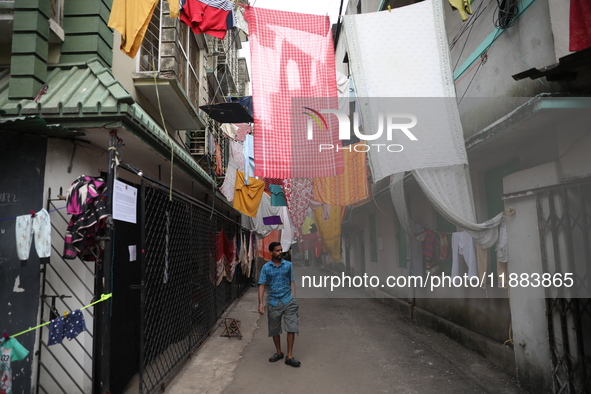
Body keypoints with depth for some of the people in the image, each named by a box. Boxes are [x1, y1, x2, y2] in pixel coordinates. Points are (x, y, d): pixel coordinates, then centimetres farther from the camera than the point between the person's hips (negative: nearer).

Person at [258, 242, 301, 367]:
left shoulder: (288, 265, 3)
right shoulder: (266, 267, 0)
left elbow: (292, 282, 6)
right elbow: (262, 285, -2)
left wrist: (294, 299, 0)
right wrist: (261, 303, -9)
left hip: (288, 300, 0)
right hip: (273, 302, 0)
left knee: (292, 328, -6)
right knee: (274, 330, 12)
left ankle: (289, 356, 6)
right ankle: (279, 353, 32)